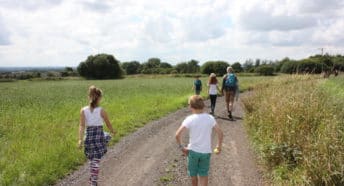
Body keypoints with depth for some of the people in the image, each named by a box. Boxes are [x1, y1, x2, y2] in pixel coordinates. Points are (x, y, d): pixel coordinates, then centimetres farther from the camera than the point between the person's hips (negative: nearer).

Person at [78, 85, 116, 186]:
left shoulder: (83, 110, -4)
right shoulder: (101, 111, -9)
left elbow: (82, 126, -12)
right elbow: (108, 124, 2)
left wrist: (80, 139, -16)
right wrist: (112, 131, 21)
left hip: (89, 137, 3)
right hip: (99, 137, -3)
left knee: (92, 160, 23)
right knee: (96, 161, 4)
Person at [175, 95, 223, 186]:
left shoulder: (189, 119, -14)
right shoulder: (210, 118, -7)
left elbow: (177, 135, -19)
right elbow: (220, 133, -6)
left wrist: (181, 147, -5)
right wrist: (219, 147, 8)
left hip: (193, 151, -2)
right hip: (206, 151, 2)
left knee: (193, 174, 19)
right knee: (204, 175, 13)